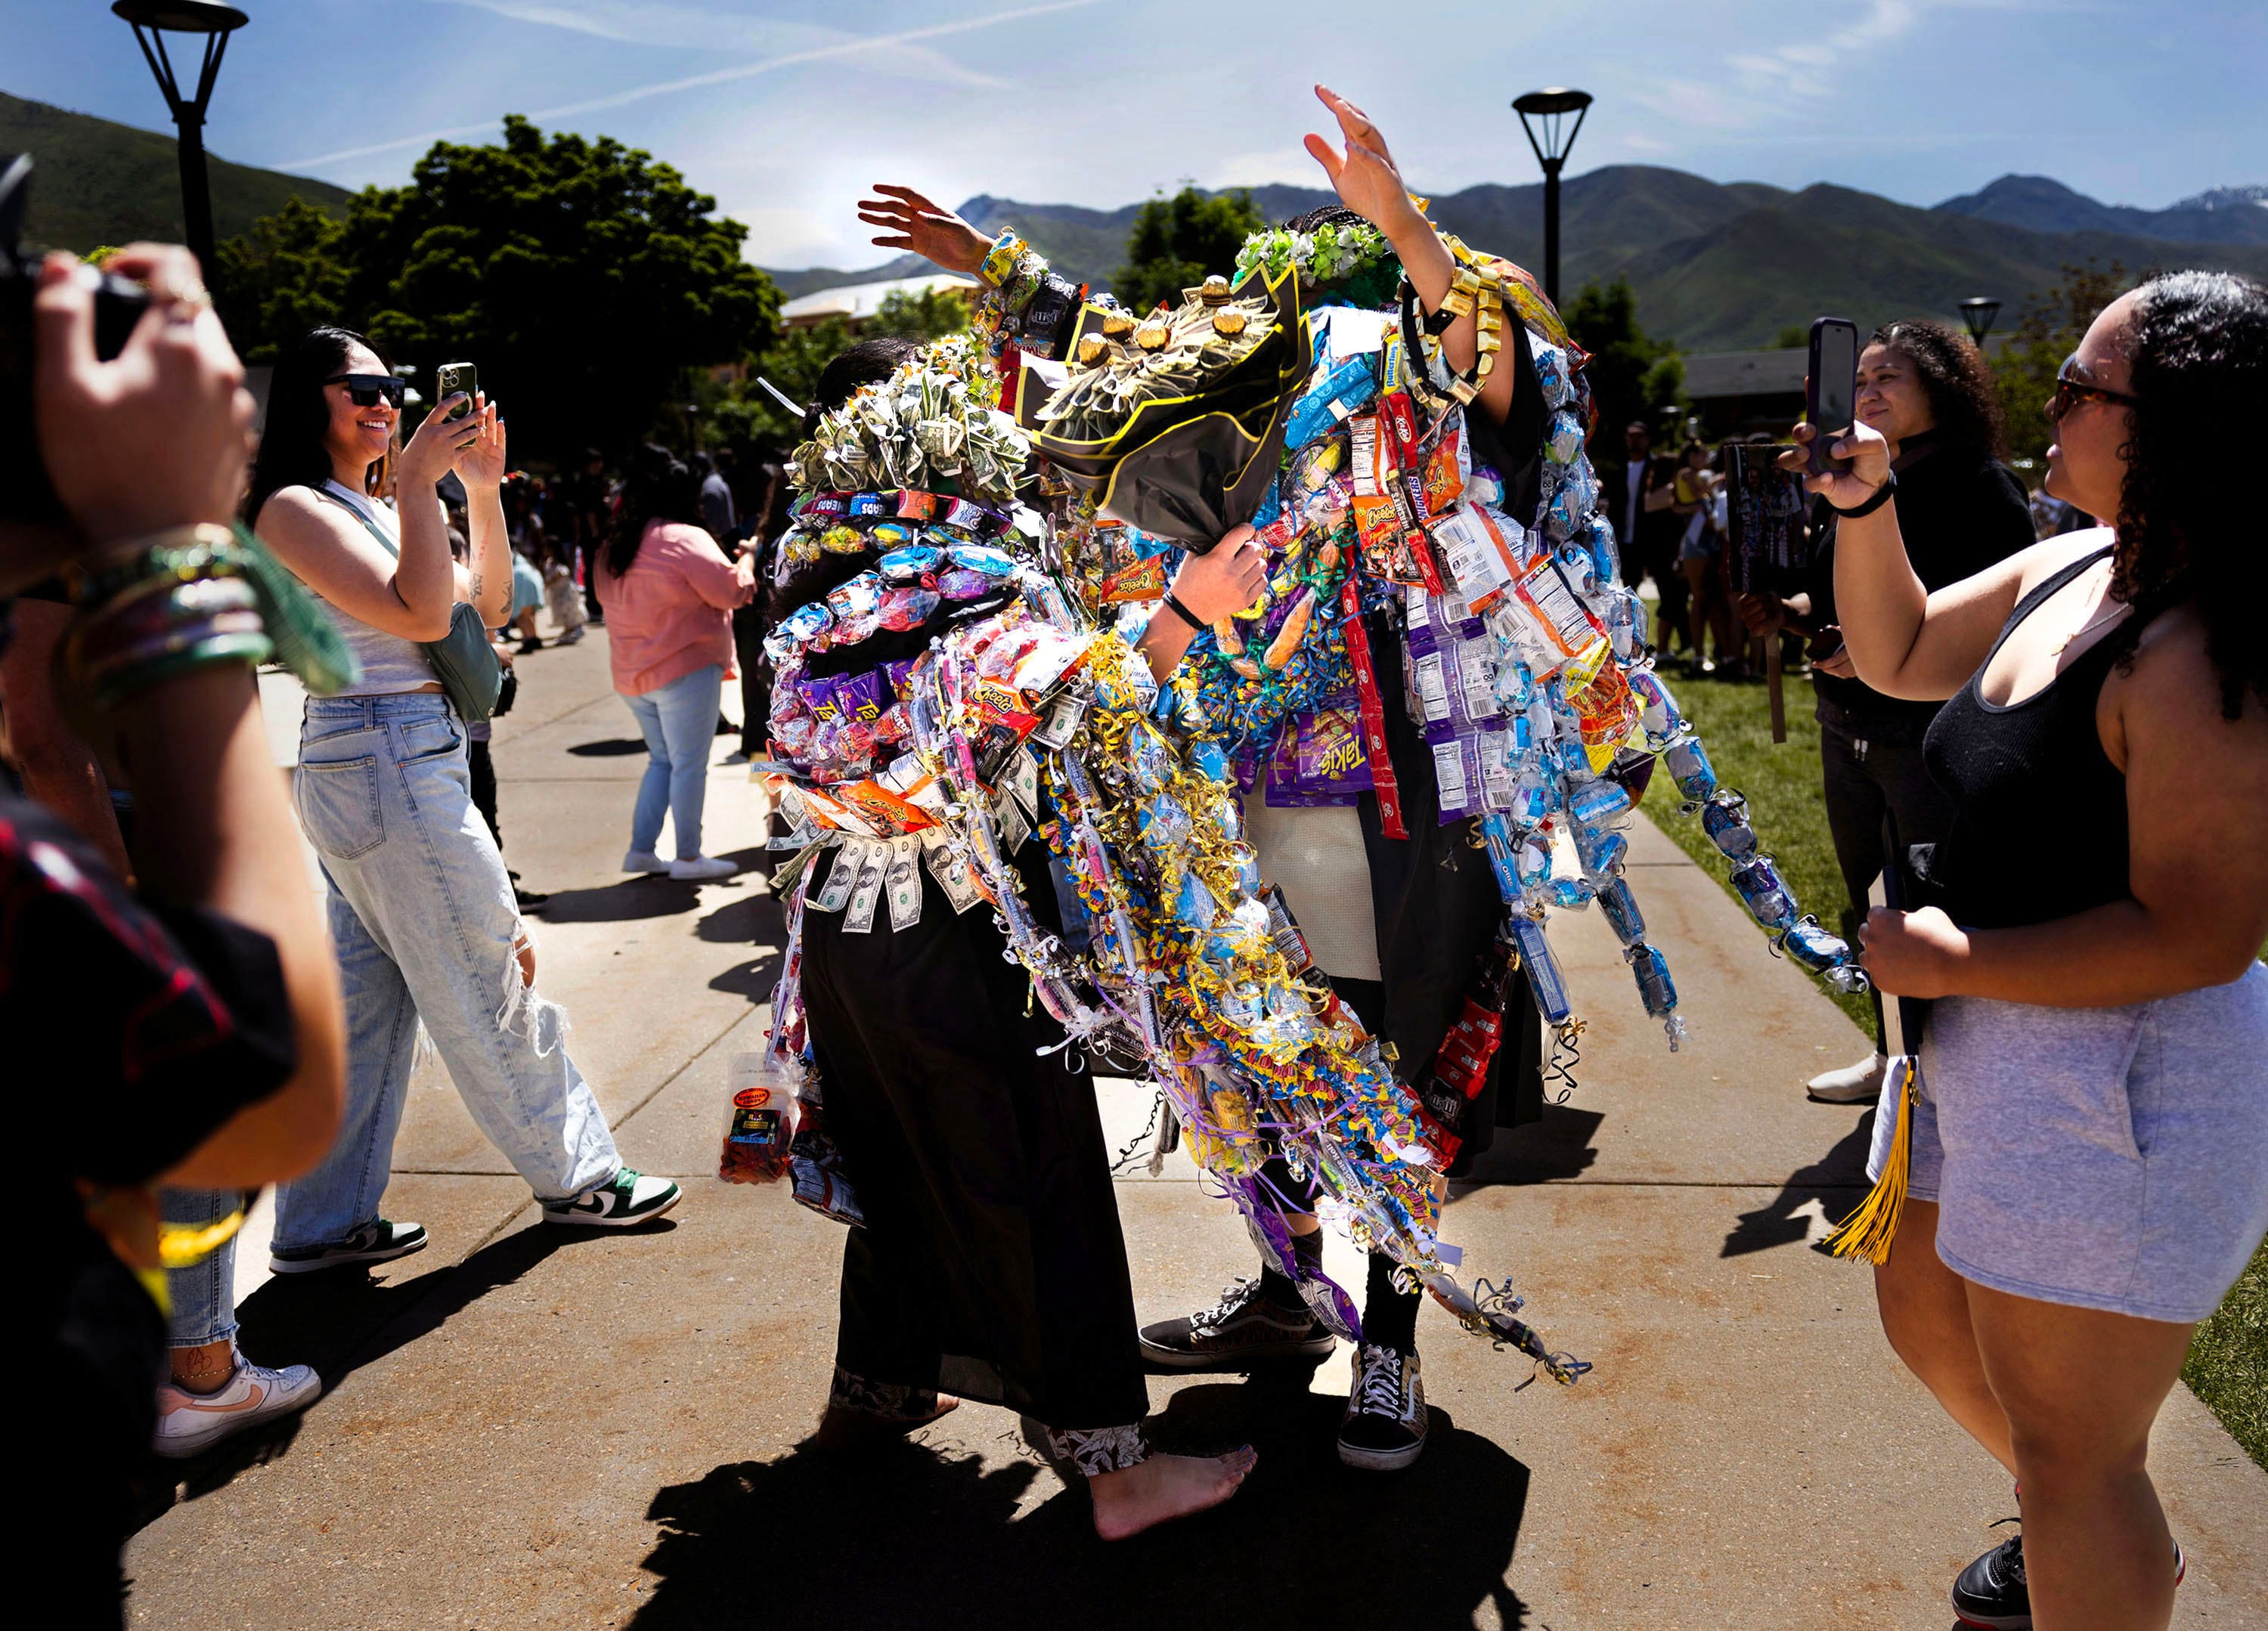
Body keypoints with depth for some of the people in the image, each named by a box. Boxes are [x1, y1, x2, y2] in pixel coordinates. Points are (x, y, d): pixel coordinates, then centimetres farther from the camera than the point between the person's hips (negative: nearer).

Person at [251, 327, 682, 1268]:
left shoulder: (372, 510, 17)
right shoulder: (295, 508, -10)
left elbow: (486, 600, 14)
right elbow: (421, 613, -21)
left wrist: (484, 490, 4)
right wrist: (419, 485, -18)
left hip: (411, 762, 10)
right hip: (388, 763, -10)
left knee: (364, 1001, 12)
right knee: (490, 987, 1)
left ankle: (323, 1224, 19)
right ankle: (574, 1174, 15)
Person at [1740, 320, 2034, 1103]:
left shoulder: (1979, 484, -10)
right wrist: (1788, 612, 2)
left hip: (1934, 732, -8)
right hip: (1848, 729, 8)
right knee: (1868, 906, 17)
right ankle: (1890, 1058, 33)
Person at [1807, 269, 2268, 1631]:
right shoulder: (2072, 573, 2)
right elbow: (1897, 655, 15)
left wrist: (1949, 961, -21)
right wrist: (1864, 504, 0)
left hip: (2122, 1085, -10)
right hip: (1982, 1049, 10)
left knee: (2065, 1450, 6)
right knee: (1928, 1315, 28)